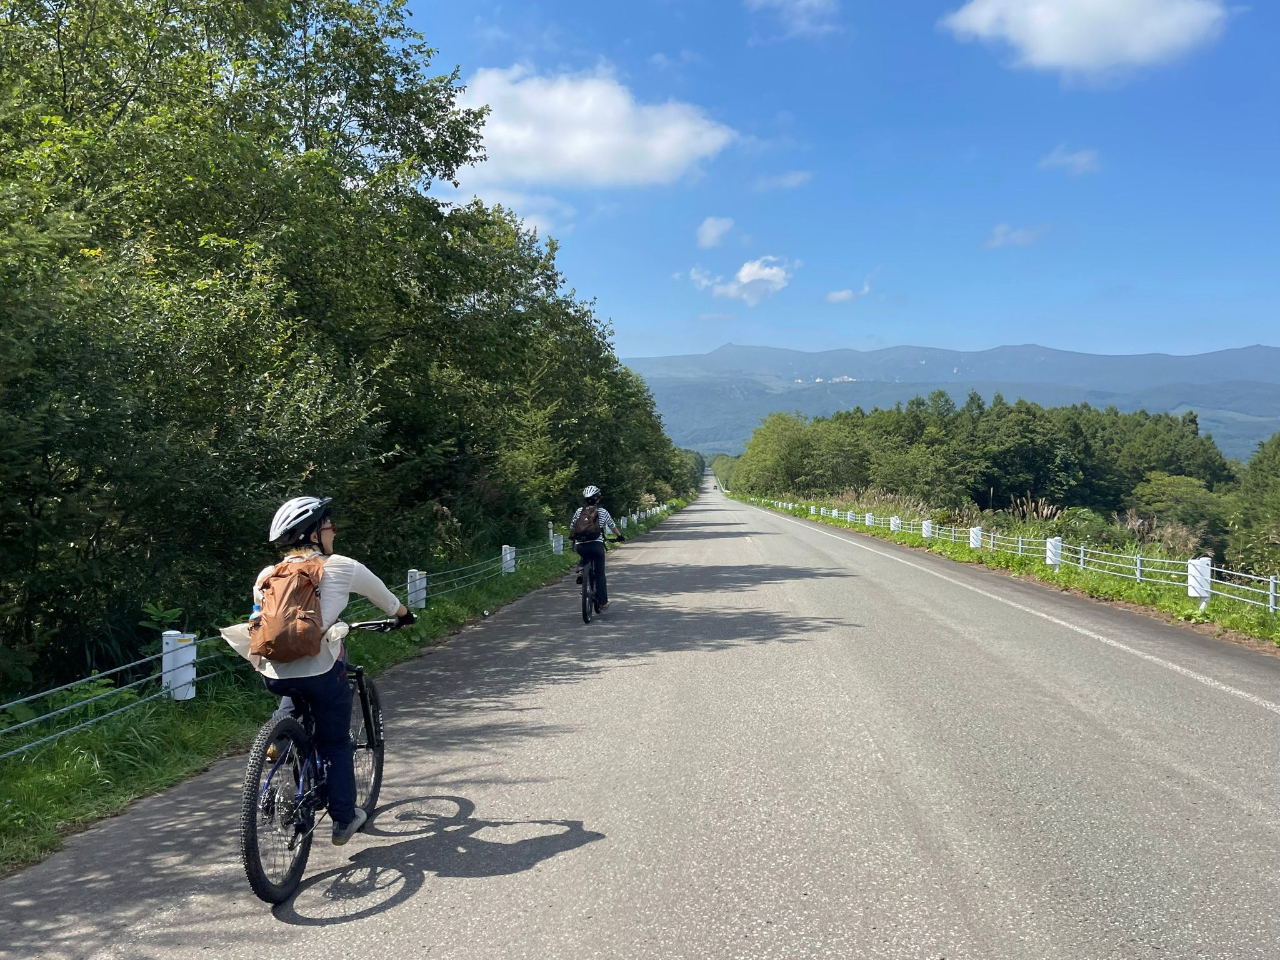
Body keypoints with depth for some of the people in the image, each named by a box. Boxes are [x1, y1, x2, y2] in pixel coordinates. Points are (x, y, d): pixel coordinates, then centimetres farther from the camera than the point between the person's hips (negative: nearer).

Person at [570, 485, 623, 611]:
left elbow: (571, 528, 18)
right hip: (596, 544, -2)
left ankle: (581, 570, 6)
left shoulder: (579, 511, 11)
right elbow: (613, 526, 18)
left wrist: (572, 537, 39)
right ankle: (603, 603, 10)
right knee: (600, 574, 9)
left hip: (580, 546, 2)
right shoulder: (602, 511, 7)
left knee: (585, 558, 37)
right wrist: (620, 536, 36)